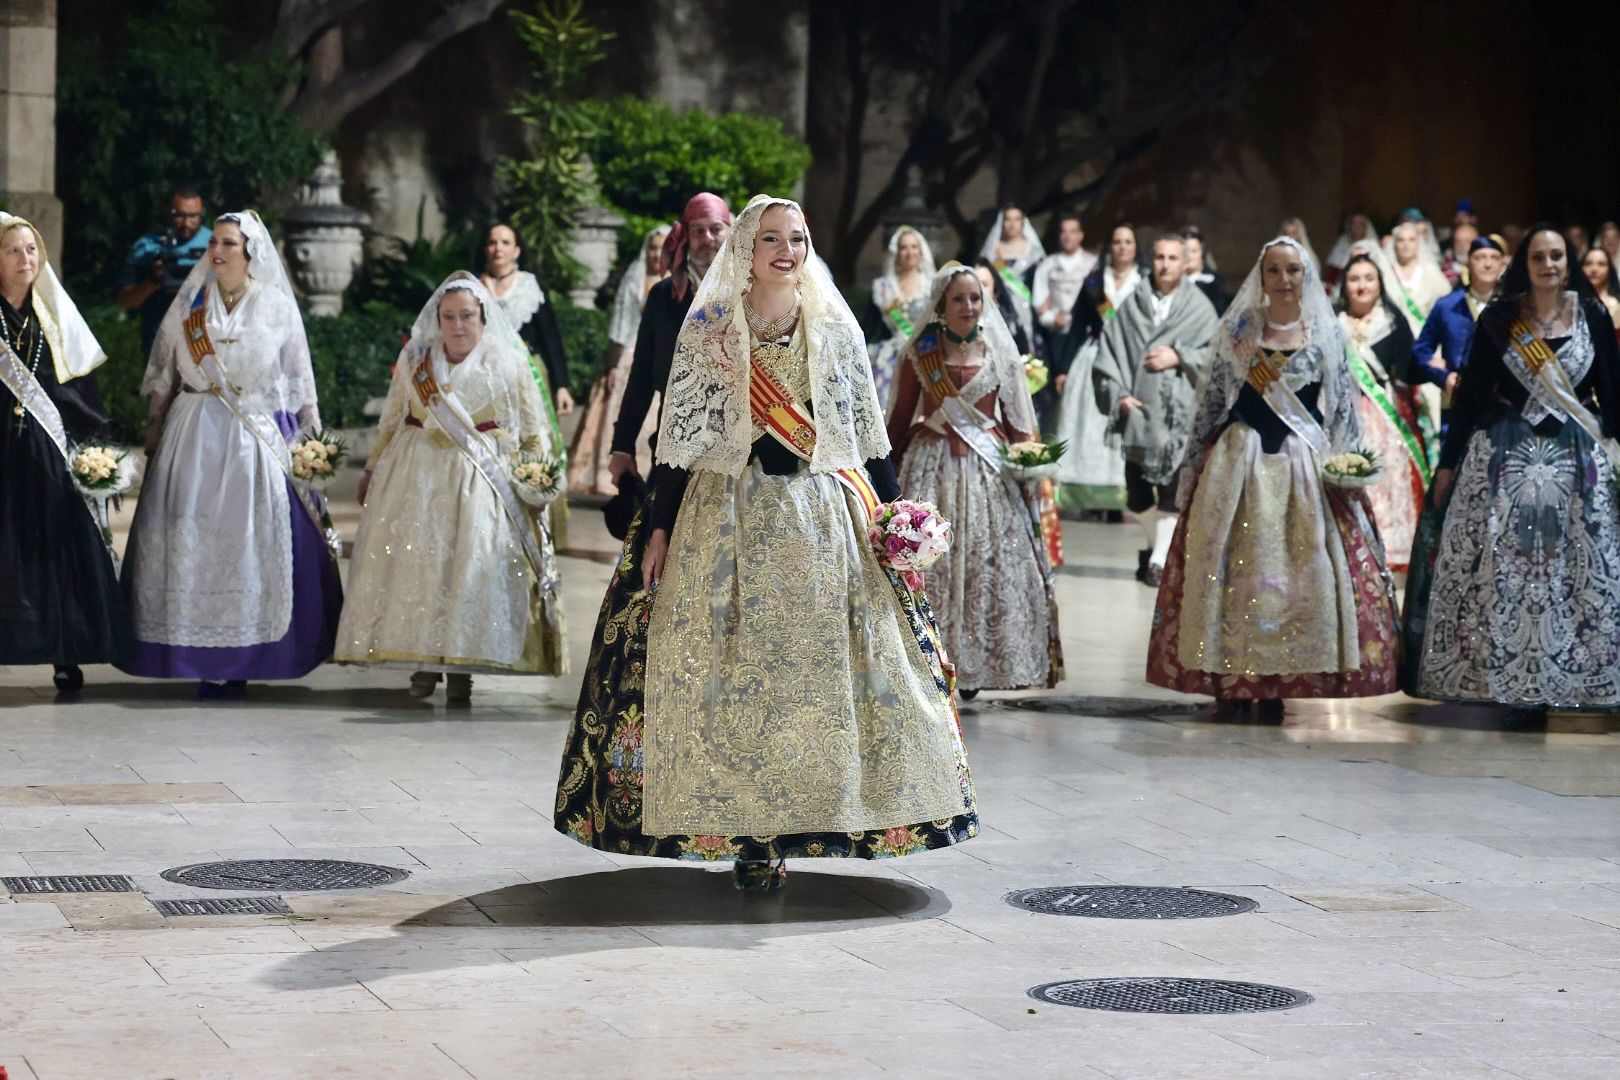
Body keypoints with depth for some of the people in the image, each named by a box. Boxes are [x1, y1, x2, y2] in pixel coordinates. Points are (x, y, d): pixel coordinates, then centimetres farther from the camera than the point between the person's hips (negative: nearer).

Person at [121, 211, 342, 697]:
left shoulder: (277, 307, 4)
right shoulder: (190, 303, 9)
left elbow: (300, 383, 7)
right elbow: (162, 375, 13)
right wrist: (154, 434, 9)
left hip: (257, 438, -2)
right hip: (194, 435, 2)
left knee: (251, 542, -5)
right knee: (193, 541, -3)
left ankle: (239, 660, -1)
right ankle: (200, 655, 1)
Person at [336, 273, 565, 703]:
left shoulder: (508, 364, 1)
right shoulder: (416, 360, 8)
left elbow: (534, 432, 6)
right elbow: (391, 422, 17)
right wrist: (372, 470, 18)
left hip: (482, 480, -2)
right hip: (417, 474, 3)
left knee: (473, 565, -9)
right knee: (414, 560, -3)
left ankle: (461, 670, -4)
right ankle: (423, 663, 5)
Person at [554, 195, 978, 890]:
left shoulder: (836, 329, 8)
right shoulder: (707, 331, 2)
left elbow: (868, 429, 11)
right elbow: (678, 434, 1)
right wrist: (659, 529, -3)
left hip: (824, 518, 2)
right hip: (730, 514, -2)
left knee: (819, 668, -2)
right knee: (733, 668, -4)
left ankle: (785, 822, 8)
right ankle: (746, 832, 1)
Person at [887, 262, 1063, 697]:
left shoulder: (998, 352, 4)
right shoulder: (920, 352, 2)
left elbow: (1016, 420, 7)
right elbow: (901, 417, 7)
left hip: (989, 467, 1)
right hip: (932, 465, -1)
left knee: (987, 563, -1)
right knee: (929, 562, -5)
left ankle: (973, 667, 8)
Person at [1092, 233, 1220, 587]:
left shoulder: (1199, 307, 5)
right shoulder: (1132, 305, 10)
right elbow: (1110, 352, 8)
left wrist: (1179, 357, -12)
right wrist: (1119, 394, -4)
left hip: (1179, 412, -3)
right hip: (1138, 410, 3)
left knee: (1171, 487, -9)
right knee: (1137, 491, 7)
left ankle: (1161, 559, -5)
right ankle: (1155, 542, 28)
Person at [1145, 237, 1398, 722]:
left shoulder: (1325, 336, 7)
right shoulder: (1238, 332, 7)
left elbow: (1342, 408, 8)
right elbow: (1212, 401, 9)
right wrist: (1194, 464, 6)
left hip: (1305, 465, 0)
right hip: (1239, 463, 0)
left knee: (1298, 569, -4)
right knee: (1233, 567, -3)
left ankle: (1274, 685, 2)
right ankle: (1231, 684, 2)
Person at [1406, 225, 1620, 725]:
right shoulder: (1497, 319, 1)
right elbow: (1471, 391, 3)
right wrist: (1448, 462, 3)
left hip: (1577, 459, 1)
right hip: (1506, 455, -1)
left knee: (1578, 571, -1)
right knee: (1503, 569, -3)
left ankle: (1563, 680, 6)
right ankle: (1519, 689, 3)